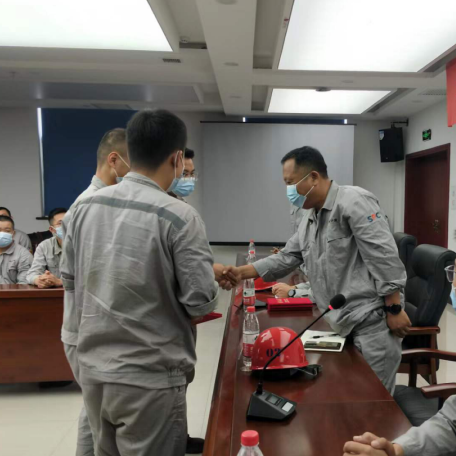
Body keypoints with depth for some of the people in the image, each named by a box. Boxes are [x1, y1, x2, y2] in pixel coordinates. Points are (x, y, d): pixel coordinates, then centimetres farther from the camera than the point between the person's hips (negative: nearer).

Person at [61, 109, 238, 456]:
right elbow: (201, 302, -17)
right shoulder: (179, 216, -19)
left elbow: (71, 280, 8)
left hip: (92, 369, 6)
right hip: (149, 380, -5)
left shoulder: (84, 207, -1)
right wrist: (209, 276, 4)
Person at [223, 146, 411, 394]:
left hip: (374, 318, -8)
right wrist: (242, 272, 6)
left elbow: (383, 257, -18)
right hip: (343, 321, 8)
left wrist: (394, 309, -18)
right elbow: (287, 258, 14)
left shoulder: (353, 201, -14)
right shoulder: (309, 218, 13)